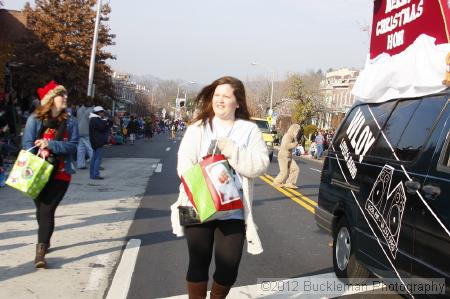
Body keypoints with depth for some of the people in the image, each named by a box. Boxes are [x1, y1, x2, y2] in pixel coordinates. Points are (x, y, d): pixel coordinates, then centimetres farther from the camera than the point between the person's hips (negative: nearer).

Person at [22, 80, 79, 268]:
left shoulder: (70, 122, 3)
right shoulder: (35, 119, -1)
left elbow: (73, 145, -6)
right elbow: (27, 143, -7)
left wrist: (50, 144, -20)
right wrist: (41, 155, -25)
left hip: (60, 174, -1)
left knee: (47, 211, -10)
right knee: (41, 210, 13)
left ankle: (41, 252, -11)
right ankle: (45, 241, 37)